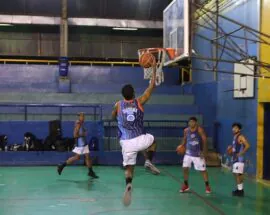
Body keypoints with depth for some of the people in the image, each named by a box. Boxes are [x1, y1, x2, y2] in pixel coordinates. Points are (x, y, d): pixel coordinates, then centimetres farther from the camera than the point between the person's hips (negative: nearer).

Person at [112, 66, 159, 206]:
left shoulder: (118, 105, 4)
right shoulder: (139, 102, 1)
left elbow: (113, 117, 25)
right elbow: (151, 87, 10)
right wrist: (154, 70, 17)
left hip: (126, 142, 1)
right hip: (139, 139, -1)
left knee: (129, 167, 7)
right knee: (152, 140, 32)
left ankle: (128, 185, -23)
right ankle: (148, 161, 12)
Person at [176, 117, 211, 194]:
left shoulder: (200, 130, -14)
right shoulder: (186, 130, -1)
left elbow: (205, 141, -14)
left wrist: (204, 152, -19)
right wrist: (181, 146, -8)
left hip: (198, 153, -4)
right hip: (189, 153, 4)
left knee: (203, 170, 0)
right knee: (185, 168, -2)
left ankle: (207, 186, 14)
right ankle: (186, 185, 15)